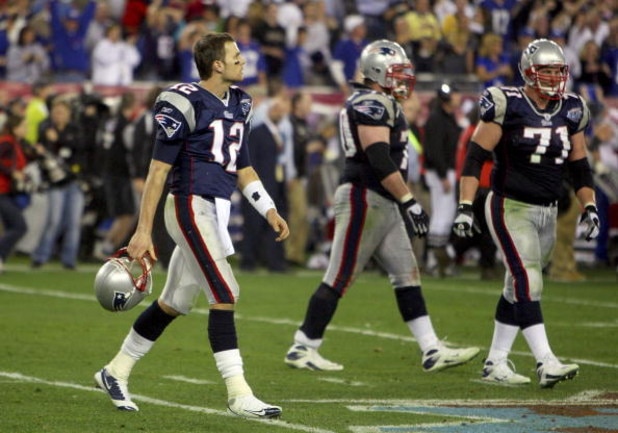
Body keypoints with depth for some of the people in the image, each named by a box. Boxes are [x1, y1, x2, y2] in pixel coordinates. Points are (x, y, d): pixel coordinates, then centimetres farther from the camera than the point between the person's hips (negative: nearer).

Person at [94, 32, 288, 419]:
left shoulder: (238, 104, 13)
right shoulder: (186, 103, -13)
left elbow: (242, 167, 22)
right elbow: (159, 169, -11)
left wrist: (269, 210, 13)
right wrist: (144, 230, -12)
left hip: (215, 212, 9)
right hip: (191, 207, -9)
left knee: (174, 303, 14)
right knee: (225, 295, -12)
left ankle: (116, 372, 28)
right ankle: (239, 394, -10)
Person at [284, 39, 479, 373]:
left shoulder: (378, 104, 18)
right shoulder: (372, 105, -15)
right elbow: (380, 160, -24)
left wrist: (404, 203, 25)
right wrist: (409, 201, -24)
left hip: (382, 204, 11)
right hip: (364, 199, -11)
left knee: (407, 275, 7)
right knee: (339, 278, -5)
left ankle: (432, 351, 6)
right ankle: (302, 348, 2)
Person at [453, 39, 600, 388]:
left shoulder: (570, 112, 7)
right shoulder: (508, 105, -11)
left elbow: (580, 166, 17)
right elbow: (476, 157, -10)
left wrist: (589, 207, 7)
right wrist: (466, 207, -16)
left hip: (547, 213, 6)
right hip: (510, 208, -6)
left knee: (518, 289, 10)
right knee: (528, 283, -17)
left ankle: (496, 364, 17)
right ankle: (546, 363, -24)